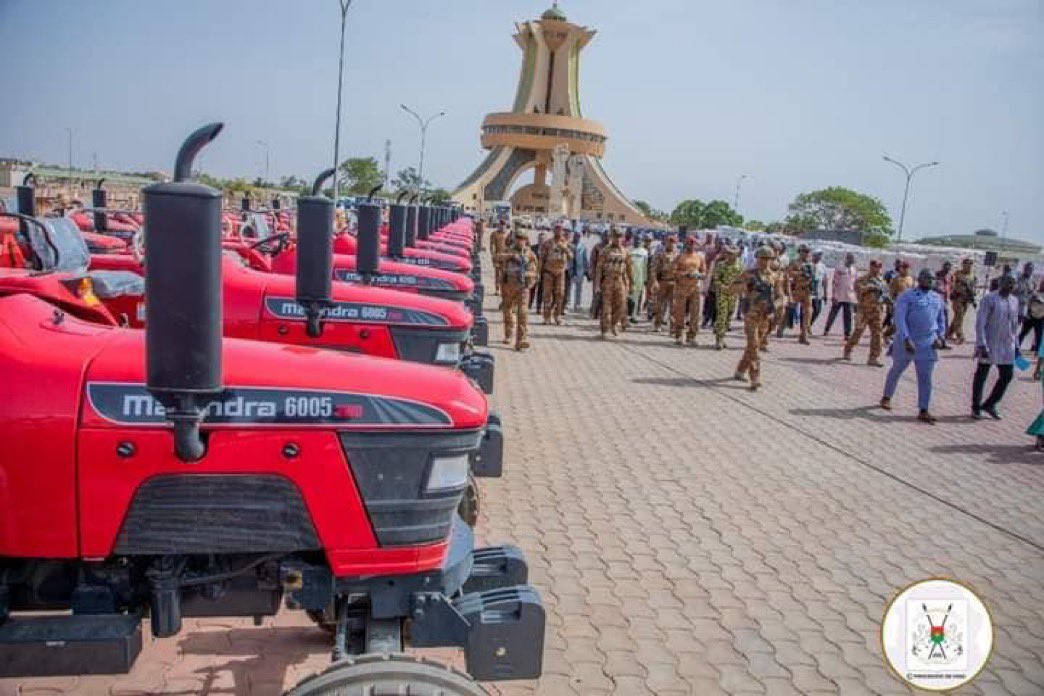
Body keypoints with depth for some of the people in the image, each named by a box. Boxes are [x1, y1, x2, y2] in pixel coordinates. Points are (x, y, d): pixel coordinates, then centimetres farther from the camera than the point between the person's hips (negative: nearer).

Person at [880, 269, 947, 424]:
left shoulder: (938, 298, 12)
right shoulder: (907, 297, -7)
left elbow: (941, 320, 21)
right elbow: (900, 319, -15)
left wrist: (940, 337, 5)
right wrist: (906, 339, -24)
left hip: (928, 344, 4)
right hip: (907, 341, -4)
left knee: (926, 378, -1)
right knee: (896, 370, 14)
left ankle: (923, 411, 1)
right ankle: (887, 397, 34)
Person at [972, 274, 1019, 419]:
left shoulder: (1014, 301, 10)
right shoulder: (990, 299, -11)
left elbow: (1015, 324, 18)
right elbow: (980, 323, -15)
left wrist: (1016, 345, 16)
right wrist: (982, 345, -21)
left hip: (1007, 346, 6)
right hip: (989, 345, -6)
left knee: (1007, 375, 4)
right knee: (981, 375, 4)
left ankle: (990, 404, 20)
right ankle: (976, 407, 16)